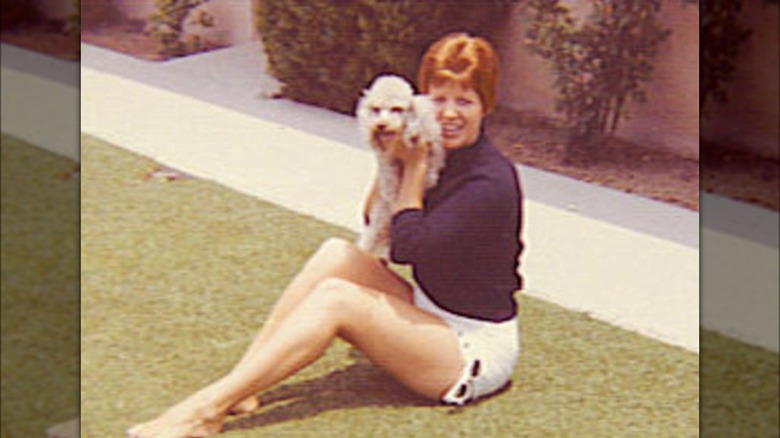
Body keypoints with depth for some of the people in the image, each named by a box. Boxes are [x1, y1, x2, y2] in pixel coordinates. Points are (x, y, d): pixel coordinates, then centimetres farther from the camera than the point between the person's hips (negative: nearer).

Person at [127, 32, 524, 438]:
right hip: (432, 316, 8)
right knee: (337, 254, -13)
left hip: (478, 350, -8)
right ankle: (238, 387, -16)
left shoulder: (492, 181, -20)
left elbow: (407, 246, -21)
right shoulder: (443, 156, 6)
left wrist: (414, 167, -12)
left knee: (336, 298, -24)